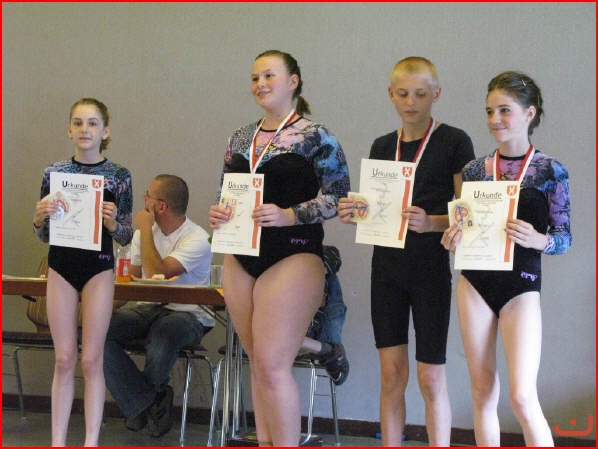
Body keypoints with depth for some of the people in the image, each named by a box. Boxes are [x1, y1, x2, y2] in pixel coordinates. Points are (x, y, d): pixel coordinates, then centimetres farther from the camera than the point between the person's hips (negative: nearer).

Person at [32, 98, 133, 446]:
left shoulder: (119, 176, -1)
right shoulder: (55, 173, 4)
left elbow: (127, 237, 2)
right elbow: (44, 236, 9)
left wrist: (113, 223, -19)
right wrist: (40, 218, -12)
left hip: (98, 267, -2)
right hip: (61, 267, 2)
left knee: (91, 359, 0)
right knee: (64, 359, 4)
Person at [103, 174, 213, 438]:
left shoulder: (196, 239, -12)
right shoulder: (145, 232, 12)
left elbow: (157, 274, -22)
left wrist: (145, 230, -12)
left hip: (187, 315, -6)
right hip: (148, 309, 6)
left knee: (162, 336, -40)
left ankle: (139, 401, -8)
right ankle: (148, 401, -14)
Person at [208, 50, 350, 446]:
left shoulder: (315, 137, -3)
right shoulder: (240, 139, 15)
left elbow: (338, 197, -8)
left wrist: (289, 215, -19)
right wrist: (218, 214, 0)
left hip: (293, 257, -6)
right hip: (241, 261, 7)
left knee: (273, 364, -12)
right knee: (258, 364, 10)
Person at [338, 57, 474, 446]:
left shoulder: (454, 142, -4)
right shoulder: (382, 147, 12)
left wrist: (430, 223, -25)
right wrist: (354, 214, -5)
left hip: (430, 267, -4)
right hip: (387, 265, 5)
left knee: (431, 376, -3)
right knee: (391, 372, 6)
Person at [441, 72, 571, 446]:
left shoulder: (549, 171, -2)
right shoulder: (475, 171, 7)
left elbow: (564, 238, -3)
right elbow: (463, 228, 13)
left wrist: (537, 239, -23)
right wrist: (453, 239, -9)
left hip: (521, 285, -4)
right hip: (476, 282, 4)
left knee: (522, 396, -13)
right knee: (483, 390, 7)